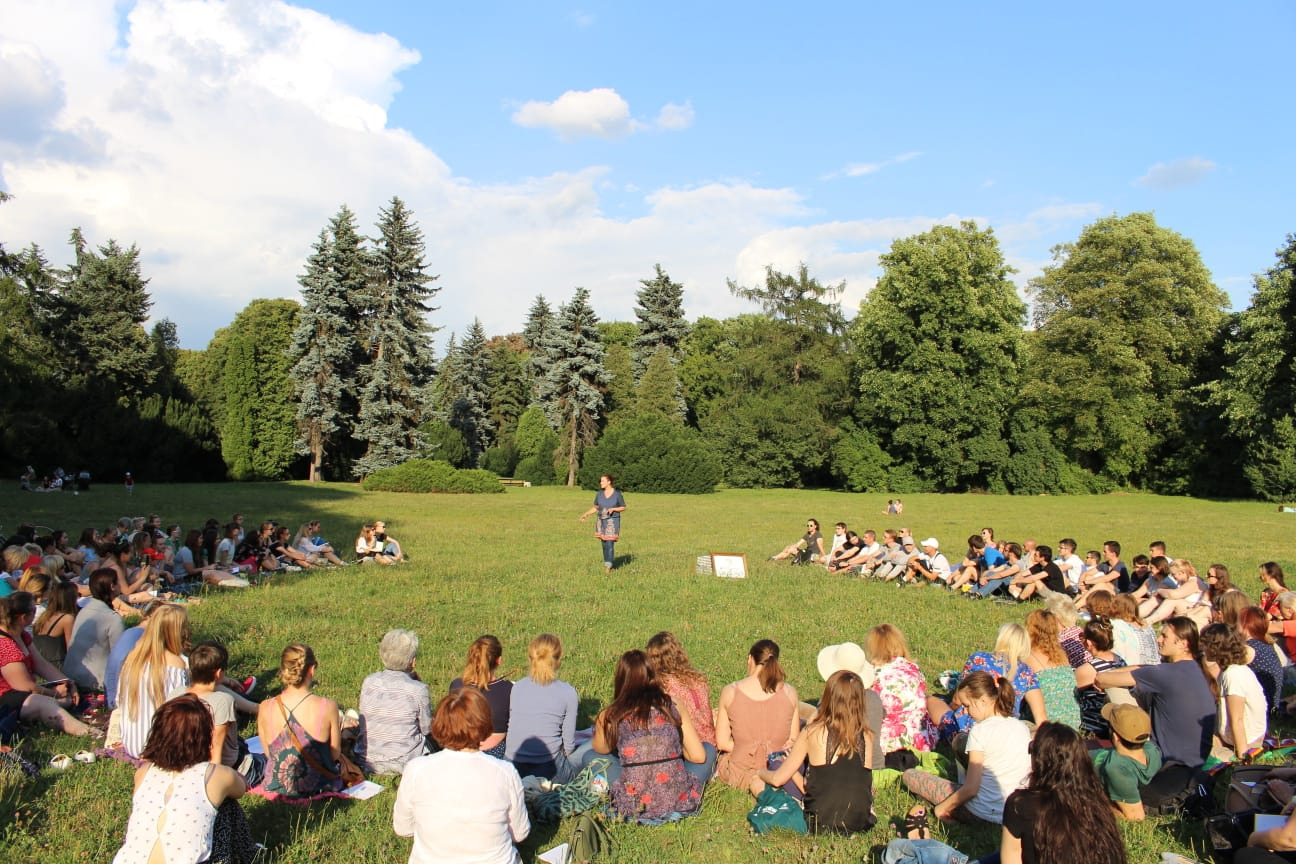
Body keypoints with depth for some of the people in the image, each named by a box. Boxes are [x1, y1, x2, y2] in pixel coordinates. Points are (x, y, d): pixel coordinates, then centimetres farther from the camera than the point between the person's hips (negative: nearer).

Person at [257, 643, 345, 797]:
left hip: (277, 788, 2)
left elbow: (268, 753, -2)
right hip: (320, 788, -2)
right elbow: (335, 754, -10)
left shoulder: (265, 708, -16)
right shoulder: (327, 707, -23)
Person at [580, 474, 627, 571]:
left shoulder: (617, 494, -11)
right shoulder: (599, 493, 0)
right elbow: (595, 507, 10)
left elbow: (623, 508, -3)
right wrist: (586, 514, -3)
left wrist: (613, 509, -20)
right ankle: (607, 562, 23)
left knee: (610, 544, -12)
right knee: (604, 544, 9)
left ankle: (608, 566, -9)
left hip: (613, 521, -4)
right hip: (602, 521, 4)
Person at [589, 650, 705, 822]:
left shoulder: (609, 717, -2)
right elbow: (698, 756, 5)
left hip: (636, 808, -1)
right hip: (681, 802, 1)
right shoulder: (673, 706, 0)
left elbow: (601, 750, 19)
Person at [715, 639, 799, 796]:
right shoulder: (789, 692, -8)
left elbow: (722, 743, -6)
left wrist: (746, 750, 6)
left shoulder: (730, 691, -10)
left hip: (739, 775, -2)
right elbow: (793, 741, -2)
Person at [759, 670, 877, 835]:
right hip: (862, 826, 3)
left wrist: (760, 772, 22)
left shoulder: (813, 733, -9)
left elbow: (777, 779, -2)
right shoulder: (868, 737, -1)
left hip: (822, 826, -3)